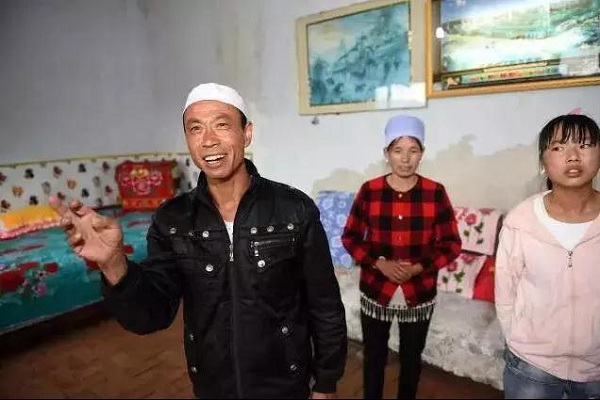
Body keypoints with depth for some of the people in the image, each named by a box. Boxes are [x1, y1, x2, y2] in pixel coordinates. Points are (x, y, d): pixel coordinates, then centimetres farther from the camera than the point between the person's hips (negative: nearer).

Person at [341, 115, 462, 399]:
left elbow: (452, 245, -4)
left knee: (411, 359, 21)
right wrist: (380, 264, -17)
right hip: (375, 292, 0)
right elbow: (350, 238, -3)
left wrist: (418, 268, -18)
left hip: (419, 295, 1)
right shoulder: (369, 190, -8)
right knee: (374, 357, 17)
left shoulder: (435, 193, -7)